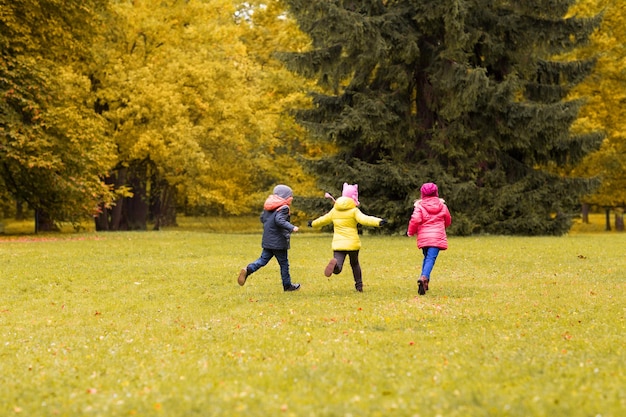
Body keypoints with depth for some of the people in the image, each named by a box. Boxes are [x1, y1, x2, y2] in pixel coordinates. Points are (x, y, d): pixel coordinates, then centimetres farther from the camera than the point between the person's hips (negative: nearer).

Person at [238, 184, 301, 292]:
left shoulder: (268, 207, 11)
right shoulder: (283, 208, -15)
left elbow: (262, 218, 19)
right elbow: (279, 220, -30)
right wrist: (291, 228, -33)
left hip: (267, 241, 7)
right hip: (279, 241, -7)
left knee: (263, 260, 8)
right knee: (284, 263, 5)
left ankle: (248, 270, -17)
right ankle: (287, 285, 15)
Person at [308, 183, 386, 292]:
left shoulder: (334, 210, 10)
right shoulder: (354, 210, -5)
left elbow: (323, 220, 25)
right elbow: (364, 219, -23)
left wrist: (313, 223, 45)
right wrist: (378, 222, -34)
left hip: (338, 244, 2)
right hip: (352, 243, -2)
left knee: (337, 269, -10)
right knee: (355, 264, 23)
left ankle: (334, 264, -44)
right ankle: (359, 285, 26)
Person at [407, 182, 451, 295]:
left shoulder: (419, 206, -1)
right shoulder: (442, 206, 9)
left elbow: (415, 220, -12)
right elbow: (448, 221, 21)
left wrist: (411, 232, 6)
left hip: (423, 237, 1)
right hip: (437, 237, -1)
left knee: (427, 258, 21)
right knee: (431, 258, -12)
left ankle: (424, 280, 18)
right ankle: (424, 277, -35)